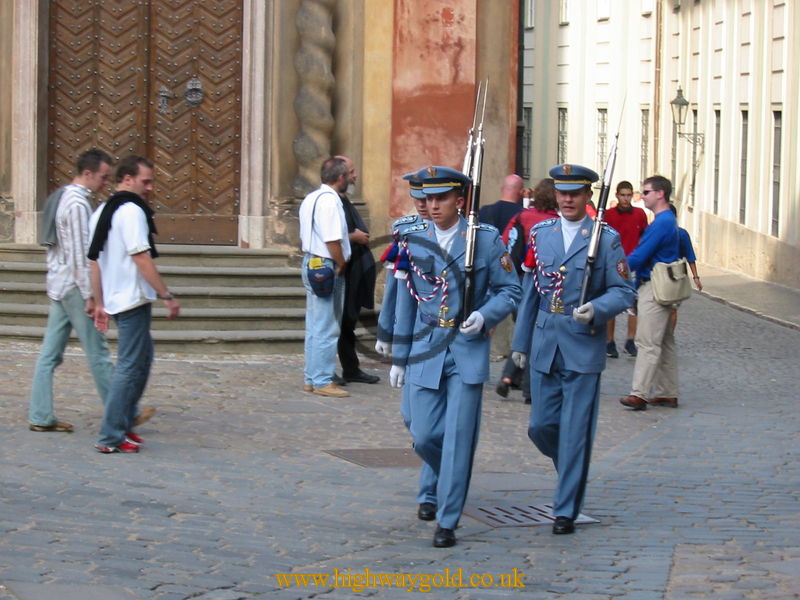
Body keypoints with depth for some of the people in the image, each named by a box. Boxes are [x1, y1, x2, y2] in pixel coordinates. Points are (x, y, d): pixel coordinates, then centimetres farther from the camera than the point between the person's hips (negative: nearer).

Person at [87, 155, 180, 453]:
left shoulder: (101, 213, 14)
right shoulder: (132, 211, -14)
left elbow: (94, 261, 16)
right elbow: (142, 258, -20)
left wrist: (99, 303, 20)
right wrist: (167, 296, -18)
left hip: (114, 299, 10)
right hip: (134, 299, -10)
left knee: (142, 357, 21)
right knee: (129, 367, -5)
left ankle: (125, 423, 23)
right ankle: (111, 437, -4)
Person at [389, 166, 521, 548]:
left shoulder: (486, 239, -3)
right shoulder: (413, 240, 5)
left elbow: (510, 291, 3)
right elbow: (405, 301, 11)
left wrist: (485, 316, -17)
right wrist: (399, 356, 12)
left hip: (467, 351, -3)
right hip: (425, 350, 3)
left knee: (458, 438, -4)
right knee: (424, 437, 2)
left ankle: (447, 521, 3)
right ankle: (451, 482, 33)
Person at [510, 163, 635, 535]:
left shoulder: (606, 239, -2)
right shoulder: (541, 234, 9)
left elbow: (623, 292, -4)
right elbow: (530, 292, 13)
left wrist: (596, 309, -24)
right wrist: (520, 342, 13)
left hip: (584, 347, -4)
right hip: (545, 344, 4)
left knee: (575, 431, -2)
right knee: (541, 426, 5)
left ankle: (566, 510, 6)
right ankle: (571, 469, 35)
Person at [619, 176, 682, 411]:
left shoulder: (662, 222, -17)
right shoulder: (668, 220, 16)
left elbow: (639, 257, -19)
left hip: (655, 289, -11)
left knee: (648, 343, -11)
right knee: (665, 342, 12)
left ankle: (639, 393, -12)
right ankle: (668, 393, 17)